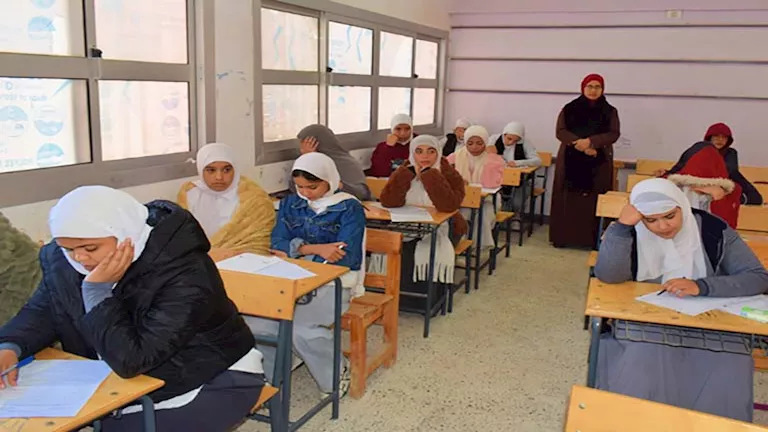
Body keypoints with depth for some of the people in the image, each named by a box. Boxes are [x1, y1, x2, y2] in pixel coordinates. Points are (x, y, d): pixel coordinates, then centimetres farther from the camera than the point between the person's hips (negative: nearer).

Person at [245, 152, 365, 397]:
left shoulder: (349, 209, -3)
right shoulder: (290, 204, 12)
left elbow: (345, 258, -14)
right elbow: (277, 244, 0)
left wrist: (294, 251, -12)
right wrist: (314, 249, -17)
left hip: (332, 284, -4)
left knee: (299, 326, -30)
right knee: (254, 321, -23)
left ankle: (336, 376, 0)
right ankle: (269, 381, 2)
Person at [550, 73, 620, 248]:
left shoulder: (610, 111, 7)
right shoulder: (569, 108, 6)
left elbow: (614, 134, -3)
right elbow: (560, 131, -2)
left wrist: (591, 141, -19)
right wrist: (579, 144, -18)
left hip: (598, 163, 0)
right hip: (571, 161, 0)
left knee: (594, 201, -2)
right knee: (568, 200, 0)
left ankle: (593, 239, 3)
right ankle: (562, 237, 6)